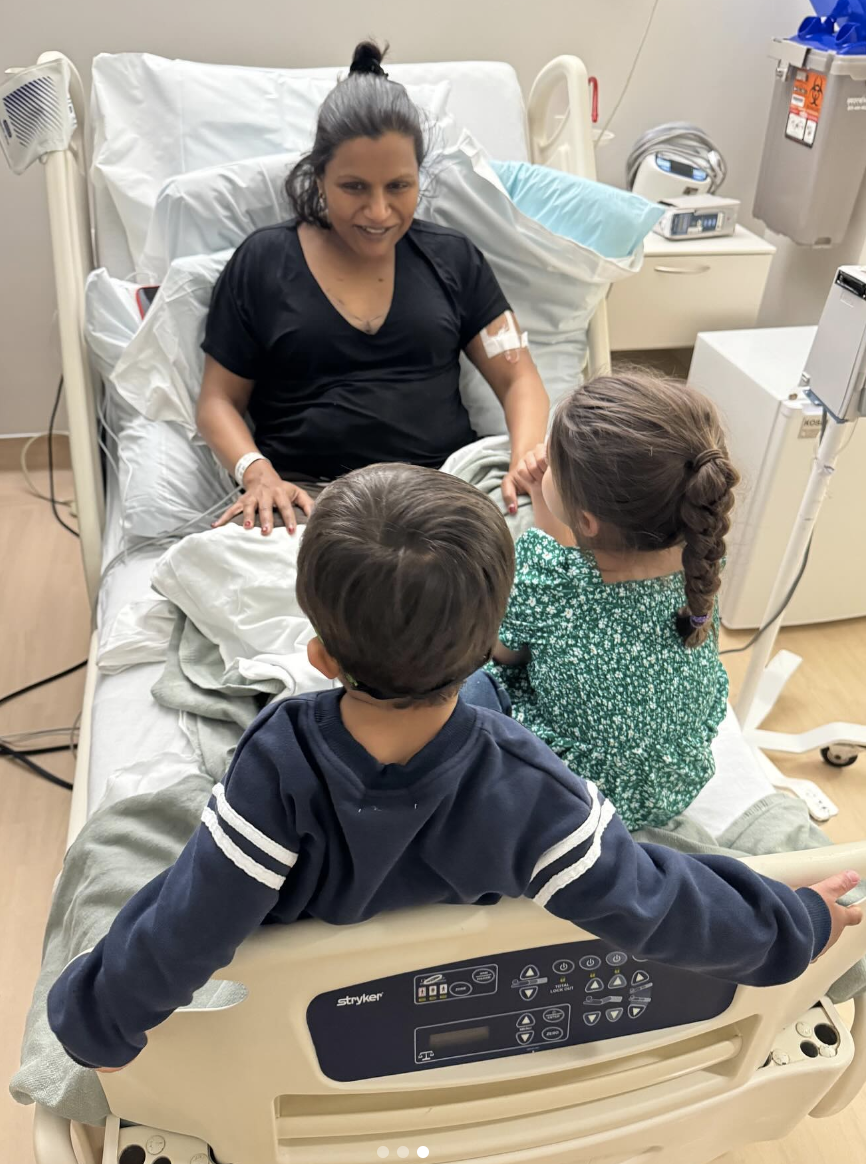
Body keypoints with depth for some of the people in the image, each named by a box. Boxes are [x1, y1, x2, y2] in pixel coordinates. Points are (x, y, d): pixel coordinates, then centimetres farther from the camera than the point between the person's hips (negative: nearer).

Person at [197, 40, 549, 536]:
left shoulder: (453, 257, 12)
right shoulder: (262, 262, 8)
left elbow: (520, 379, 10)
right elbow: (219, 400, 10)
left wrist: (526, 459, -12)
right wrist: (258, 473, -12)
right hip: (306, 493, -1)